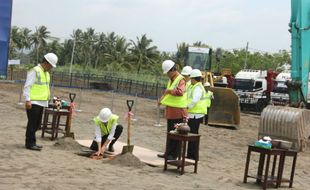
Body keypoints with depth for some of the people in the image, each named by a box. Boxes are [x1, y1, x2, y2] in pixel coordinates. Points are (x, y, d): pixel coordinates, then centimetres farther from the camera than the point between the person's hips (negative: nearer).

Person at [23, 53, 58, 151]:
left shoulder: (46, 73, 17)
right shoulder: (34, 71, -12)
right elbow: (27, 86, -15)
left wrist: (48, 99, 19)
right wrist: (28, 100, -20)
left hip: (41, 102, 9)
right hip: (33, 103, -9)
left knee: (37, 124, 14)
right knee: (32, 123, -3)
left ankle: (31, 142, 24)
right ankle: (30, 143, 4)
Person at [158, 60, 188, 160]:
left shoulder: (181, 80, -15)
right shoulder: (171, 80, 15)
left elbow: (180, 92, -33)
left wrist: (169, 91, -22)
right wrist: (162, 99, 11)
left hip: (178, 111, -10)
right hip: (170, 111, 10)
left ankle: (174, 155, 5)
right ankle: (168, 153, 25)